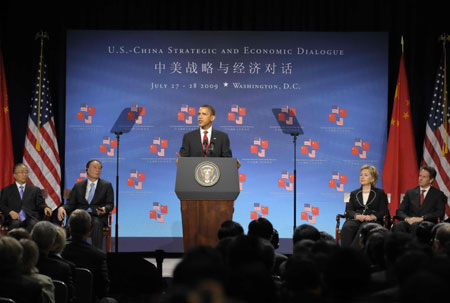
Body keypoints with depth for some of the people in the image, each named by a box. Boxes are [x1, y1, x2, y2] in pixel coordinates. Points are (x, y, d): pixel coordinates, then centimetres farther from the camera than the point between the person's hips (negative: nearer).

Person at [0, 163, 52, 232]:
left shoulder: (35, 190, 22)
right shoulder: (6, 190, 20)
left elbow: (40, 205, 14)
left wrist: (45, 208, -11)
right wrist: (10, 212, -9)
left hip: (31, 219, 0)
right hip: (15, 219, 0)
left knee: (33, 224, -35)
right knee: (15, 224, -36)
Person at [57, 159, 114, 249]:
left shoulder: (107, 185, 16)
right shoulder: (78, 186, 21)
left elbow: (110, 204, 9)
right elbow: (71, 204, 15)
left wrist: (105, 209, -16)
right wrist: (62, 208, -8)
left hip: (98, 216, -1)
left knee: (97, 223, -38)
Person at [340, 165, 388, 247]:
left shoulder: (380, 193, 20)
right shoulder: (354, 193, 28)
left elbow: (383, 211, 8)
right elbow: (349, 211, 14)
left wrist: (372, 217, -13)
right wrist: (357, 216, -10)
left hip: (372, 221, -2)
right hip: (355, 219, 3)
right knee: (346, 227, -36)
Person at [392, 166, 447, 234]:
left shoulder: (438, 194, 11)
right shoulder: (410, 192, 19)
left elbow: (440, 213, -3)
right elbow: (400, 211, 13)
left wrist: (422, 218, -15)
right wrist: (407, 218, -10)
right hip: (410, 222, 3)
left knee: (415, 225, -39)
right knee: (397, 226, -33)